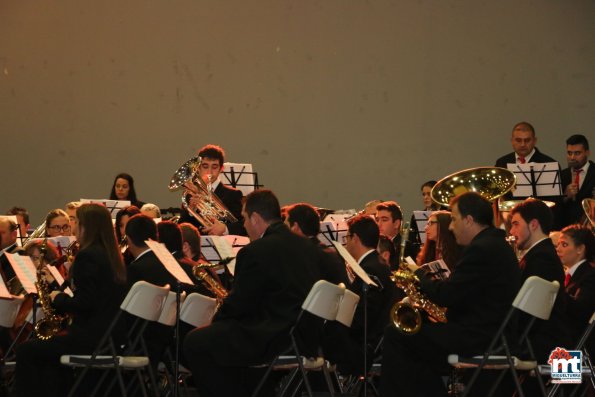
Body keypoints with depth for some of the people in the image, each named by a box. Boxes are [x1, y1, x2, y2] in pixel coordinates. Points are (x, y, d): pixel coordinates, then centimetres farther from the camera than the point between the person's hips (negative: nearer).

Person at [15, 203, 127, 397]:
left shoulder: (87, 255, -14)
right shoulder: (111, 255, 13)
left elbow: (83, 303, -20)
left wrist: (58, 299, -3)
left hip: (91, 337, -9)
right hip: (112, 335, 9)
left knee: (25, 351, 2)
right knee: (48, 352, 28)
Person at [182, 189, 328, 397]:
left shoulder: (255, 252, -15)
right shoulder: (309, 247, 10)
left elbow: (237, 304, -10)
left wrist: (217, 318, 12)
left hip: (272, 341, -9)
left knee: (194, 343, 2)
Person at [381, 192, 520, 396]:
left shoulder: (482, 249, -18)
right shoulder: (496, 244, 14)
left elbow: (445, 295, -19)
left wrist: (419, 274, -2)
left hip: (476, 338, -11)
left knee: (394, 335, -6)